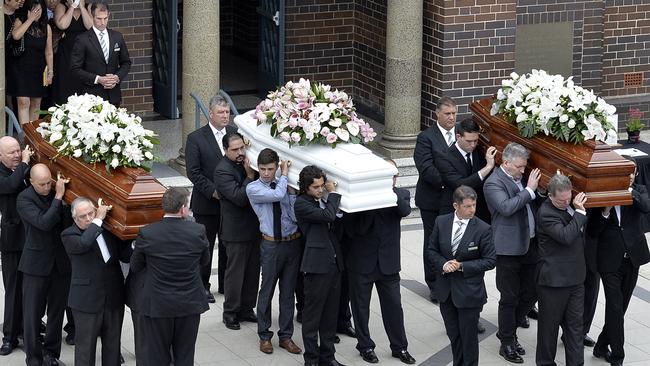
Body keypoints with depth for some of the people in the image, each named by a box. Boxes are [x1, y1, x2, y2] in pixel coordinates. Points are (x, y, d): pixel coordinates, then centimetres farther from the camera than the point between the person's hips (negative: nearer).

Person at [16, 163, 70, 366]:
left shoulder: (59, 192, 0)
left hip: (61, 263, 4)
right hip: (36, 263, -4)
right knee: (32, 313, 1)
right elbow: (44, 223, -24)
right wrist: (58, 197, -24)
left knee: (57, 311, 12)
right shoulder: (24, 199, -12)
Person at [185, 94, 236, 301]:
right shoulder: (196, 138, -7)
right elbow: (193, 172, -11)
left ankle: (226, 284, 24)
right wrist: (212, 191, -17)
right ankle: (202, 286, 15)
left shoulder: (235, 133, 4)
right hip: (207, 203, -4)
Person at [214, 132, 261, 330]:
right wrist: (250, 176, -24)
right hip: (237, 230, -7)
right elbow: (239, 197, -24)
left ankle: (246, 309, 26)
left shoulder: (247, 163, 6)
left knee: (252, 271, 14)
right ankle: (230, 312, 13)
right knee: (235, 272, 2)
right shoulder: (223, 170, -16)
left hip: (254, 227, 7)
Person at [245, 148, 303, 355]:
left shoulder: (286, 185, 3)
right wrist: (284, 175, -9)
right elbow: (277, 194, -24)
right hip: (272, 244, -3)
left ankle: (286, 336, 19)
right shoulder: (253, 189, -6)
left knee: (288, 292, 10)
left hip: (293, 243, 3)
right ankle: (264, 336, 17)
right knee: (267, 291, 4)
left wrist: (292, 191, -14)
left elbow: (296, 217, -6)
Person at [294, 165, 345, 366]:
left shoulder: (324, 198, 13)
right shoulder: (301, 204, -9)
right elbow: (327, 216, -20)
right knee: (312, 314, 1)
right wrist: (333, 193, -7)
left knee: (331, 313, 11)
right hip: (317, 264, -7)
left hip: (334, 262, 7)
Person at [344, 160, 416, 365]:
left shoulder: (401, 194, 2)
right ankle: (365, 346, 25)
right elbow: (352, 228, -14)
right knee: (361, 306, 10)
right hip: (361, 261, -2)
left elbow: (405, 210, -20)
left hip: (388, 261, 2)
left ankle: (399, 347, 20)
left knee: (394, 306, 8)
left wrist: (390, 190, -27)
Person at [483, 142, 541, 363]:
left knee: (530, 294, 13)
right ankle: (507, 344, 14)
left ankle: (506, 332, 30)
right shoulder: (493, 183, -12)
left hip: (530, 245, 8)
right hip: (509, 249, -8)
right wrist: (529, 190, -21)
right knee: (509, 298, 2)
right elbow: (506, 207, -27)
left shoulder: (521, 178, 12)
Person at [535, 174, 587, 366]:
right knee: (549, 325, 7)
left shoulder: (571, 205, 5)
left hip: (575, 277, 7)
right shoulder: (546, 213, -19)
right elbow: (566, 236, -30)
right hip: (553, 279, -7)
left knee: (575, 324, 10)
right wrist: (579, 212, -23)